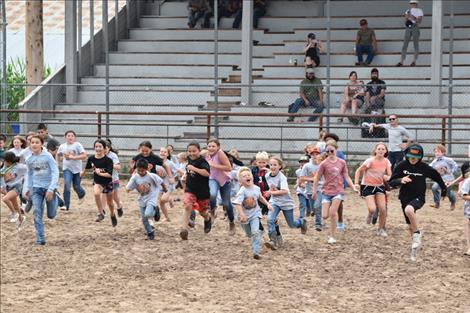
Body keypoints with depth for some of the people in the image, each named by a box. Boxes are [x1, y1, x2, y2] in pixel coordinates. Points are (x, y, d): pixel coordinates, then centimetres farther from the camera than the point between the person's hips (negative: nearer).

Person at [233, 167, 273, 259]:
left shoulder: (256, 188, -5)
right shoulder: (242, 191, -22)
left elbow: (260, 197, 17)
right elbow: (237, 203, -31)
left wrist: (267, 204, 11)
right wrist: (242, 214, -41)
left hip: (255, 214, 2)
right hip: (245, 215, -2)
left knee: (256, 232, -18)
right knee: (249, 234, 14)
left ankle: (256, 251, -16)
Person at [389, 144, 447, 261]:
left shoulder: (425, 168, -10)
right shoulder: (401, 166, -8)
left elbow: (436, 176, 8)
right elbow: (391, 182, -8)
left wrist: (444, 189, 19)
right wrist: (400, 180, -29)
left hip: (419, 198, -3)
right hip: (405, 198, 3)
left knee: (409, 209, -36)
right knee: (410, 226, 13)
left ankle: (417, 233, -16)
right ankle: (415, 250, 33)